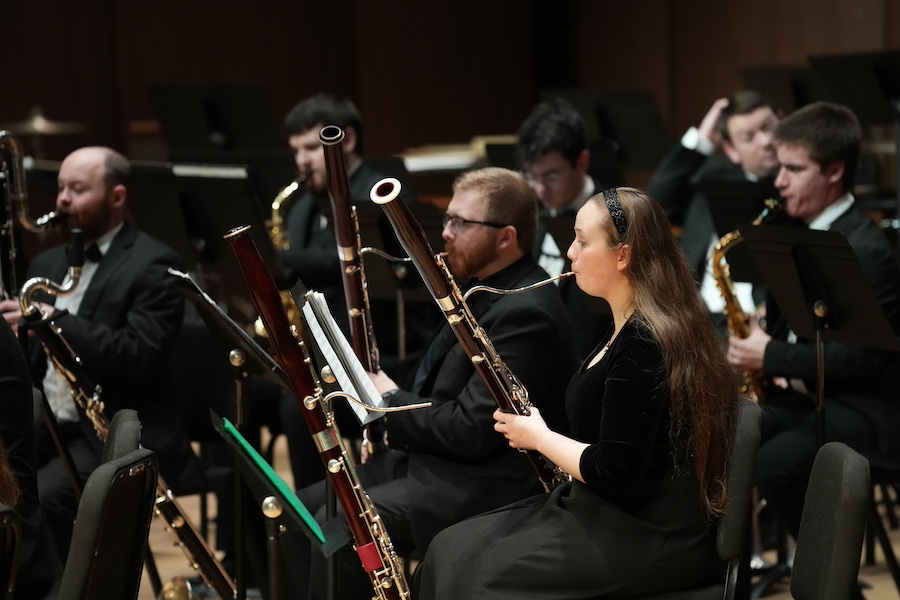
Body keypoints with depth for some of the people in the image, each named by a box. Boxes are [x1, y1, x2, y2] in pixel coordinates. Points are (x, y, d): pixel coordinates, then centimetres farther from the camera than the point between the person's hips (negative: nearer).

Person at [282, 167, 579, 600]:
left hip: (482, 484, -10)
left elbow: (471, 431, -24)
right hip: (429, 459, 10)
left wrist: (391, 402, -10)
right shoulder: (481, 287, 12)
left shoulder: (527, 313, -20)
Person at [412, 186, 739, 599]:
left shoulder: (642, 344, -21)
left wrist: (538, 436, -8)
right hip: (612, 512, 10)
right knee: (451, 548, 5)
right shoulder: (627, 329, 11)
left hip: (650, 538, -10)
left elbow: (613, 472, -23)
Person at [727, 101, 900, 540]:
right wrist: (756, 346, -2)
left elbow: (864, 358, -22)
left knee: (774, 466, -32)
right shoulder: (797, 232, 9)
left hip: (859, 408, -8)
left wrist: (772, 357, -21)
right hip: (795, 394, 8)